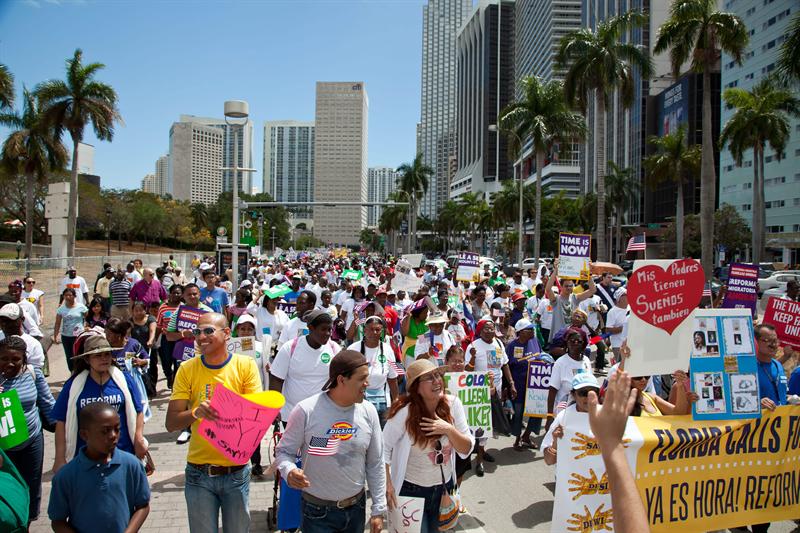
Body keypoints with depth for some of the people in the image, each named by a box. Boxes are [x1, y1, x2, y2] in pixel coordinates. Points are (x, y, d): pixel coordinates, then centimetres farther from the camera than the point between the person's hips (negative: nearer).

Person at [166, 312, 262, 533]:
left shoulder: (246, 365, -7)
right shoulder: (187, 369, -4)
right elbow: (171, 423, -7)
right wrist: (195, 412, -27)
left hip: (236, 471, -1)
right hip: (199, 473, 1)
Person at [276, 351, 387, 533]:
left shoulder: (368, 412, -6)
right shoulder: (306, 410, -18)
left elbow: (375, 464, 1)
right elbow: (284, 451, -7)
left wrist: (378, 510, 3)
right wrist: (289, 471, -29)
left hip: (357, 506, 4)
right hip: (317, 511, -3)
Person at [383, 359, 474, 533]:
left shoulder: (453, 404, -11)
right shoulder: (405, 412, -23)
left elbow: (467, 450, -6)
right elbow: (384, 448, -14)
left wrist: (449, 429, -23)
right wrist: (387, 485, -16)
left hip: (445, 487, 5)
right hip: (412, 491, -4)